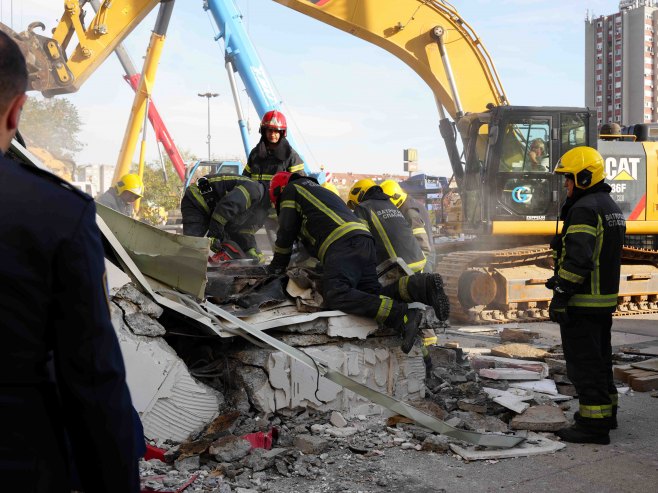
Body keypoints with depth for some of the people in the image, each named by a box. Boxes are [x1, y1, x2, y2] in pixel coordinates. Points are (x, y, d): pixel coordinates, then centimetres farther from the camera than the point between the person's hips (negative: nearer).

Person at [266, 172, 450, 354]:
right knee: (371, 295, -1)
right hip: (364, 241, 9)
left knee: (335, 296, -25)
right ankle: (423, 285, -21)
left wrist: (278, 263, 26)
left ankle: (402, 316, -39)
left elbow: (286, 232, 14)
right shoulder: (321, 190, 41)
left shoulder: (290, 190, 18)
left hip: (343, 244, -9)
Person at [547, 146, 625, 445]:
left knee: (583, 363, -4)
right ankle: (606, 411, 33)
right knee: (599, 358, 21)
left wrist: (559, 296, -22)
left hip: (582, 304, -10)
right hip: (605, 300, 10)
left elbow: (577, 259, -25)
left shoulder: (584, 209, -17)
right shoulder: (610, 206, 16)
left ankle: (593, 425, 0)